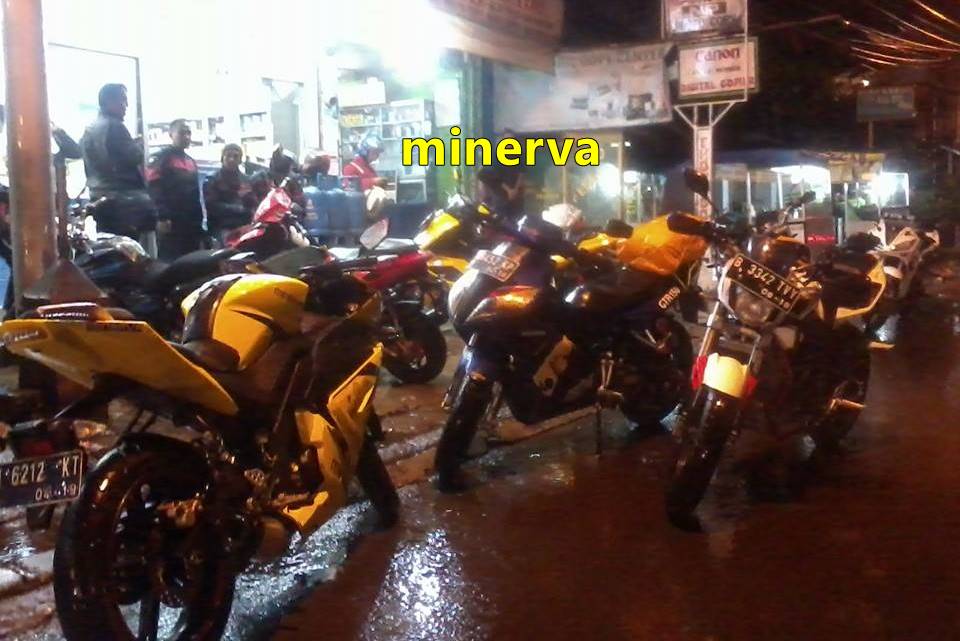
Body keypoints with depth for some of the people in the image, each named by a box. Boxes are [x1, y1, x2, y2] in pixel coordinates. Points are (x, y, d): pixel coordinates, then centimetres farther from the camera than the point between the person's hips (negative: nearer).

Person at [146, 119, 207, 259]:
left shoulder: (191, 161, 22)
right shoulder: (161, 158, -2)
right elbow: (154, 188, -13)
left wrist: (201, 219, 20)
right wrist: (162, 217, -21)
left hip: (192, 224, 8)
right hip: (172, 224, -8)